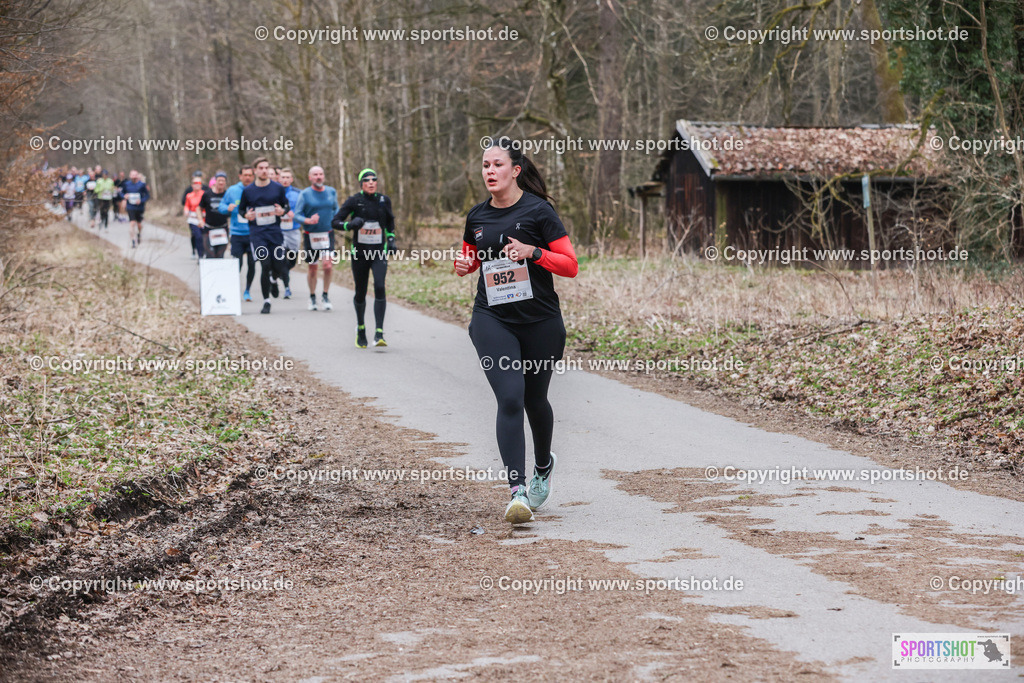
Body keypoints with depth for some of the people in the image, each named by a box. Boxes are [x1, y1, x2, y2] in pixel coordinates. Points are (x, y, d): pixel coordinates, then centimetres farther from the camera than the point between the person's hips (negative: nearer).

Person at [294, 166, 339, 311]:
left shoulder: (331, 192, 7)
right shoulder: (305, 194, -3)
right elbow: (296, 215, -7)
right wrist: (308, 221, -25)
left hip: (327, 234, 1)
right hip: (310, 236, -1)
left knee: (327, 265, -14)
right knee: (312, 268, 6)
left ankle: (325, 296, 2)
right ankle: (312, 297, 24)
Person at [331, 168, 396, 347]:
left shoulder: (384, 201, 4)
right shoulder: (354, 201, -5)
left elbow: (390, 222, 23)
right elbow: (335, 222, -6)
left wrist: (391, 239, 10)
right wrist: (350, 225, -25)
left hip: (379, 253, 1)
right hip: (359, 253, -1)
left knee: (379, 287, -18)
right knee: (360, 293, 7)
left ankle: (379, 334, -21)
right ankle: (360, 328, 33)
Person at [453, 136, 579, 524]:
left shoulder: (538, 211, -6)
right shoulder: (477, 217, 7)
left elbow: (570, 266, -7)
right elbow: (470, 256, 25)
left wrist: (533, 253, -22)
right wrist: (463, 265, 1)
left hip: (541, 322, -1)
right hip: (492, 319, 1)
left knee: (535, 401, 14)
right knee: (510, 398, -16)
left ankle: (543, 465, 45)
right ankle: (518, 491, -19)